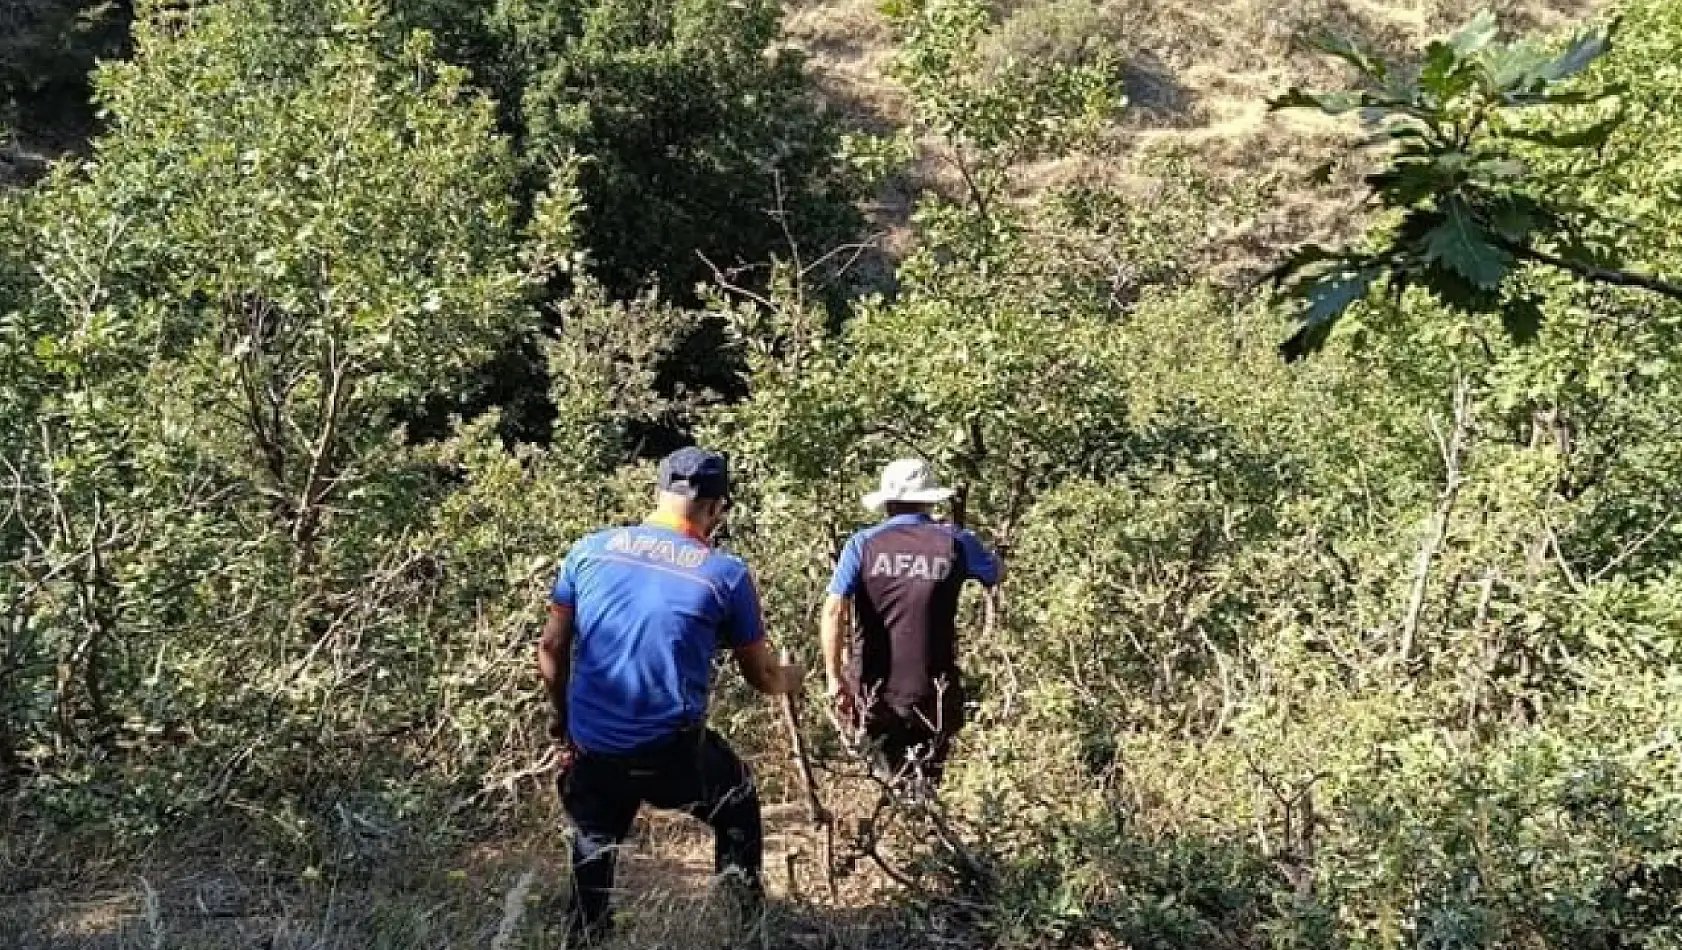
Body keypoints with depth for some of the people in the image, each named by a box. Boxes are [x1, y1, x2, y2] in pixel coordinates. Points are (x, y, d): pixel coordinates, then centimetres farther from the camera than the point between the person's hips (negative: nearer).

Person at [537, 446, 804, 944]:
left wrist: (560, 716, 21)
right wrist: (791, 677, 27)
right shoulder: (726, 573, -5)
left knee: (593, 845, 27)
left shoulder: (590, 548, 1)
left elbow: (551, 647, 5)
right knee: (739, 809, 27)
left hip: (591, 746, 2)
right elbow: (762, 677, 4)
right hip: (672, 749, -2)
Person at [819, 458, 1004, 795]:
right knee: (926, 789, 11)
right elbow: (998, 574, 19)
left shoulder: (862, 543, -2)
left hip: (873, 692, 1)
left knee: (888, 785, 20)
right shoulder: (954, 541, -1)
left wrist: (834, 678, -7)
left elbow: (833, 610, -11)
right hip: (932, 695, -1)